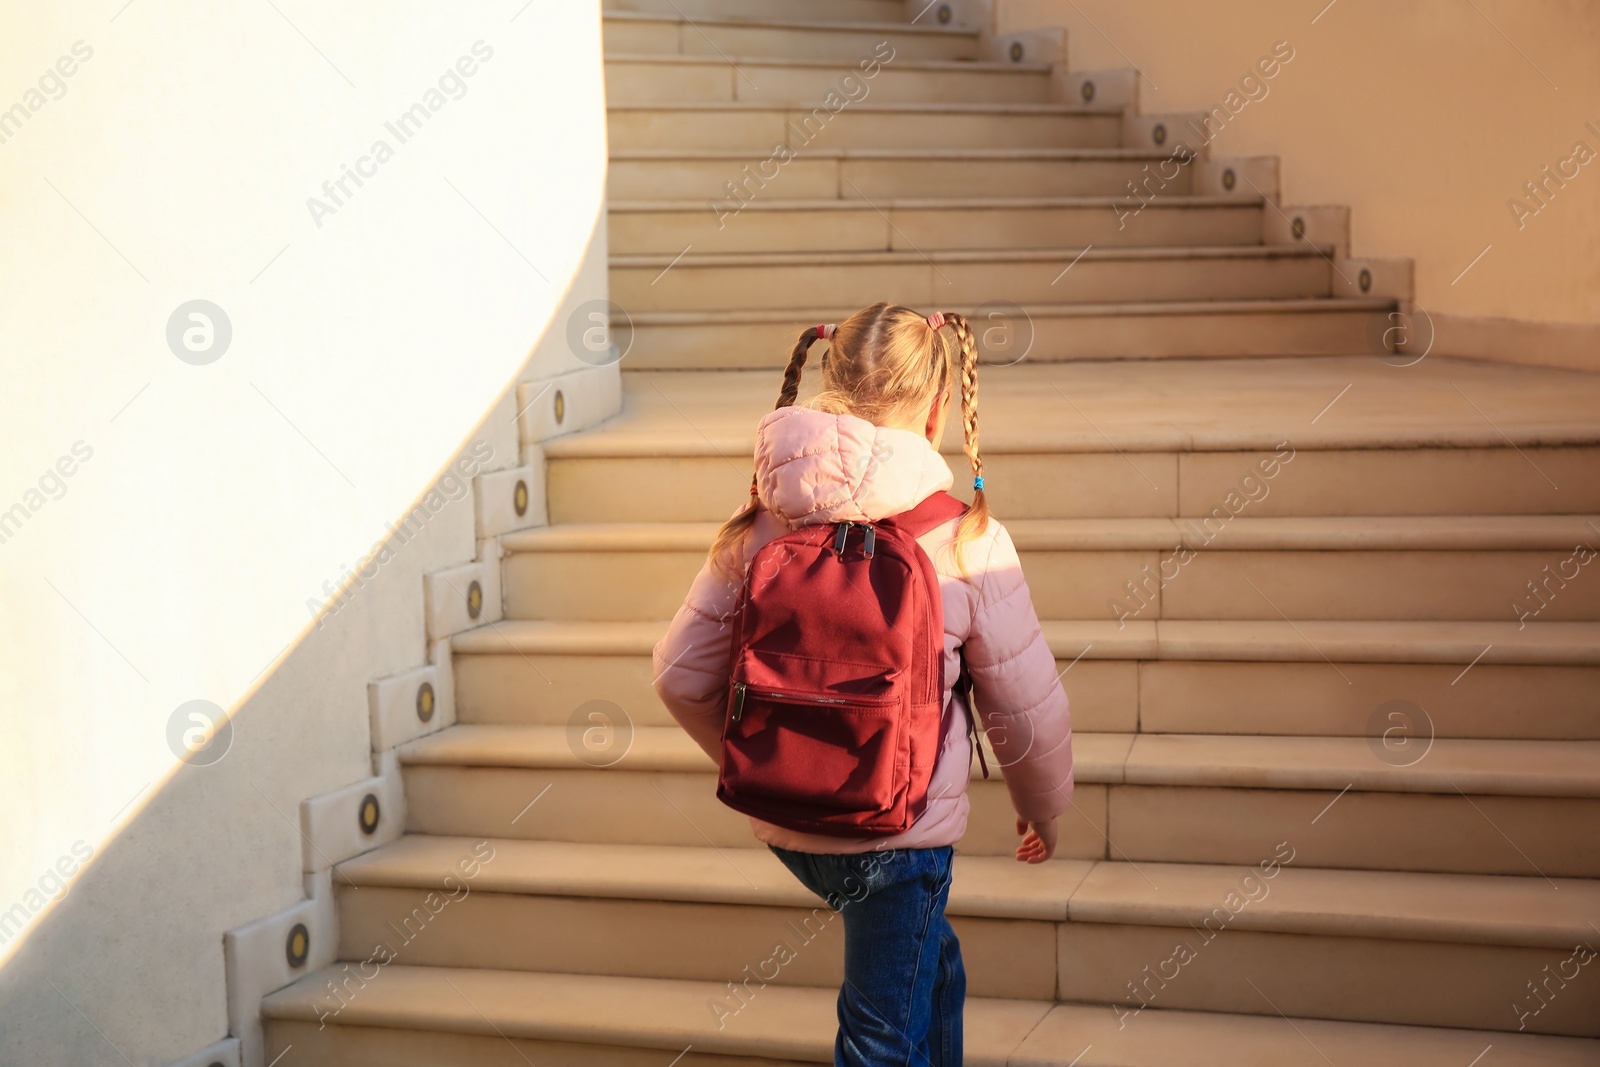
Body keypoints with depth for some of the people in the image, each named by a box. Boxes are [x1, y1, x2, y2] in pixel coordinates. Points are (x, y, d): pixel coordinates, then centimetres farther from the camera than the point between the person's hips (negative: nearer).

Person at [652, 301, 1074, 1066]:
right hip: (901, 829, -5)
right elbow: (1025, 706, -6)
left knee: (932, 961, 30)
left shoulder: (758, 527, -3)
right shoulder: (967, 542, -13)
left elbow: (681, 675, 0)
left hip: (785, 827, 5)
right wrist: (1043, 808, 14)